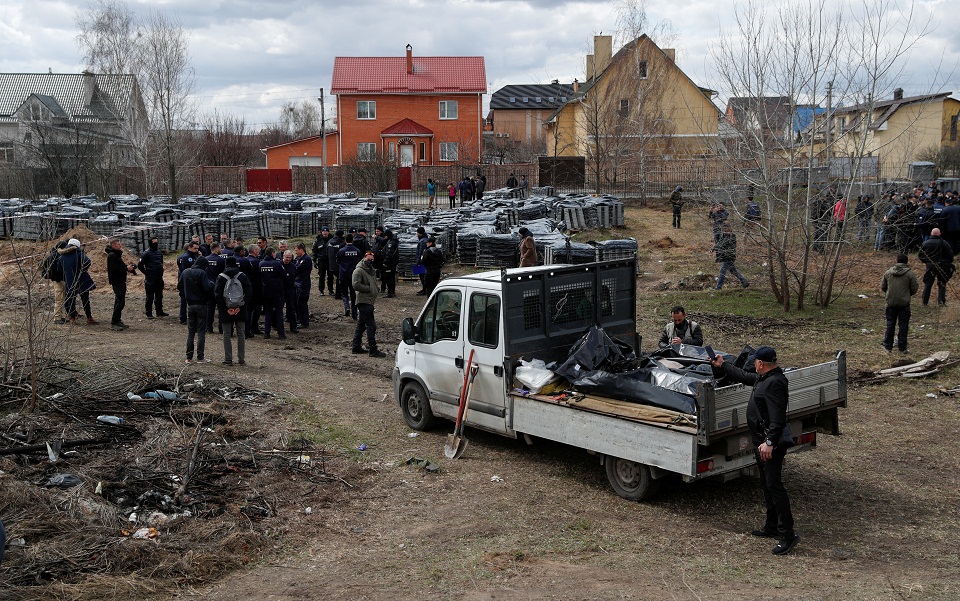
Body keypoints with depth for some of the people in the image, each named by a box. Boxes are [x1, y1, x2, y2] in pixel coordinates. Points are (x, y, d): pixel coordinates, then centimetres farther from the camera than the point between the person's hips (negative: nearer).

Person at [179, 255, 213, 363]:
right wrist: (211, 283, -1)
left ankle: (189, 357, 11)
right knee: (201, 331, 1)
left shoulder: (185, 272, 5)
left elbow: (179, 286, 12)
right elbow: (207, 288, -21)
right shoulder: (201, 273, -15)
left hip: (190, 305, 5)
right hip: (201, 305, -5)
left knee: (190, 331, 12)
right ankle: (200, 357, 0)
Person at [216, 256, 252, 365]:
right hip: (241, 310, 1)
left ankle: (228, 359, 4)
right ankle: (241, 359, 12)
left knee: (227, 334, 5)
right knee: (241, 333, 10)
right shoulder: (243, 276, -1)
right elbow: (249, 292, -6)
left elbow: (217, 294, -10)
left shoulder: (221, 277, -5)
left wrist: (224, 307, -5)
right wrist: (243, 303, -1)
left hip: (225, 311, -1)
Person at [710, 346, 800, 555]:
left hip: (771, 445, -11)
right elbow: (744, 377, 32)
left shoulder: (774, 383, -20)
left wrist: (770, 442, -33)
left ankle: (788, 534, -8)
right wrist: (722, 366, 40)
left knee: (774, 486, -11)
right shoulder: (764, 378, 12)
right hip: (762, 442, 11)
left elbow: (778, 418, -27)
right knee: (766, 485, 18)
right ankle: (772, 527, 29)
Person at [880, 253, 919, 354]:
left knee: (890, 324, 11)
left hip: (891, 302, 2)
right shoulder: (910, 273, -8)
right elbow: (914, 289, -4)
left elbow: (882, 287, 6)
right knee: (903, 325, 5)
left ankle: (888, 346, 15)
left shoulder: (888, 272, 0)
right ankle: (902, 347, 7)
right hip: (904, 303, -2)